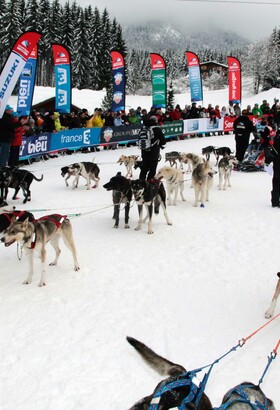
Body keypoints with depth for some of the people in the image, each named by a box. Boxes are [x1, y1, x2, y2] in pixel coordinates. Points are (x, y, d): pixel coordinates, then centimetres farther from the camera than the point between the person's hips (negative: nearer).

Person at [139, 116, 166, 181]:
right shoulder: (157, 129, -11)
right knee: (152, 170, 4)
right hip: (154, 153, -5)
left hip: (144, 153, 5)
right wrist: (161, 145, 15)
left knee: (144, 169, 18)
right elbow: (163, 141, -6)